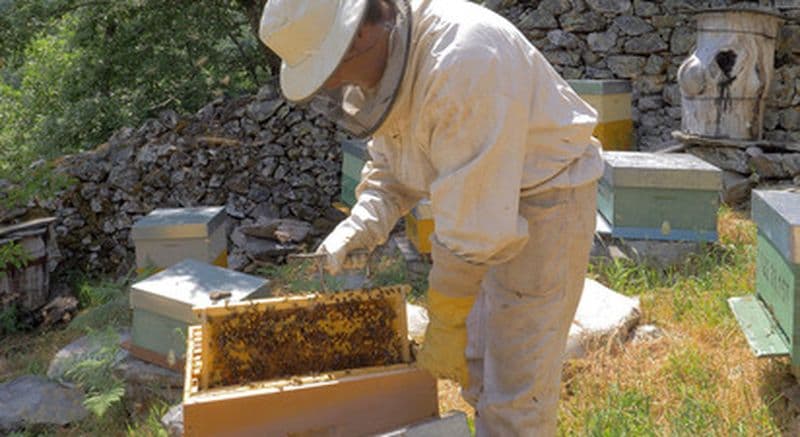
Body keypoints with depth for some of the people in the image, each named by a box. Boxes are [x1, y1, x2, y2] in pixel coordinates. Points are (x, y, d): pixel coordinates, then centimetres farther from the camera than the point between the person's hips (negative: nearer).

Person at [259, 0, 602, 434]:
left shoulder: (462, 62, -32)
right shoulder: (385, 58, -3)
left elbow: (474, 222, -30)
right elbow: (391, 166, 9)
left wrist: (445, 326, -20)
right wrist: (358, 227, -9)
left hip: (543, 203, -9)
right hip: (481, 202, 9)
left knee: (514, 387, -4)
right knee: (478, 368, 17)